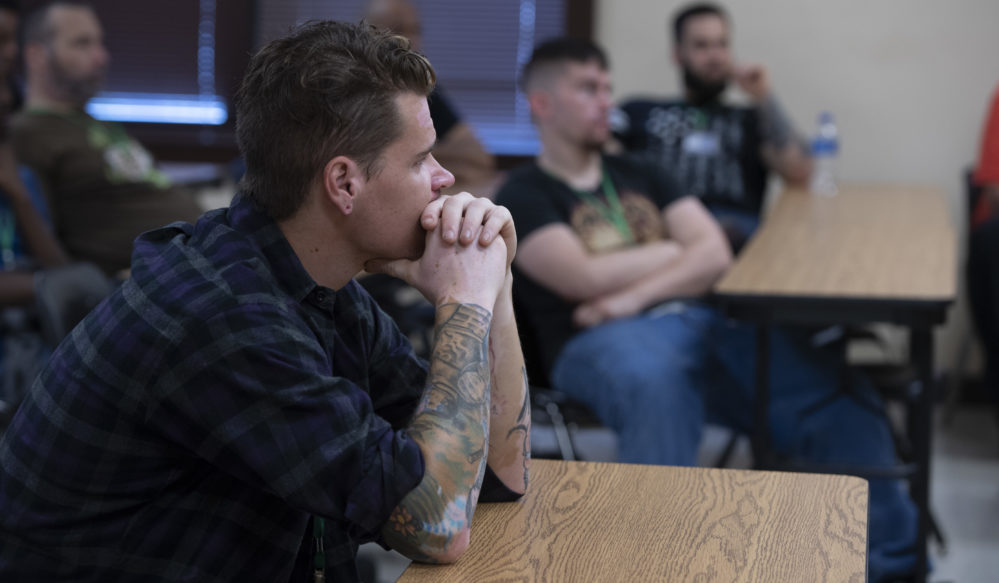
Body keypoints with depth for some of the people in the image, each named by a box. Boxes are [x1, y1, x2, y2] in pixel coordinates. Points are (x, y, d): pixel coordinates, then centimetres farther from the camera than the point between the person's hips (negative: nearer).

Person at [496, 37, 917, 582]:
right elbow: (585, 278, -6)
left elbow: (715, 254, 12)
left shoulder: (639, 174, 27)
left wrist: (636, 295, -5)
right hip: (603, 339, -5)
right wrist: (677, 251, 7)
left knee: (839, 395, -21)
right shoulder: (524, 196, 11)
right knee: (657, 389, -43)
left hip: (701, 318, 5)